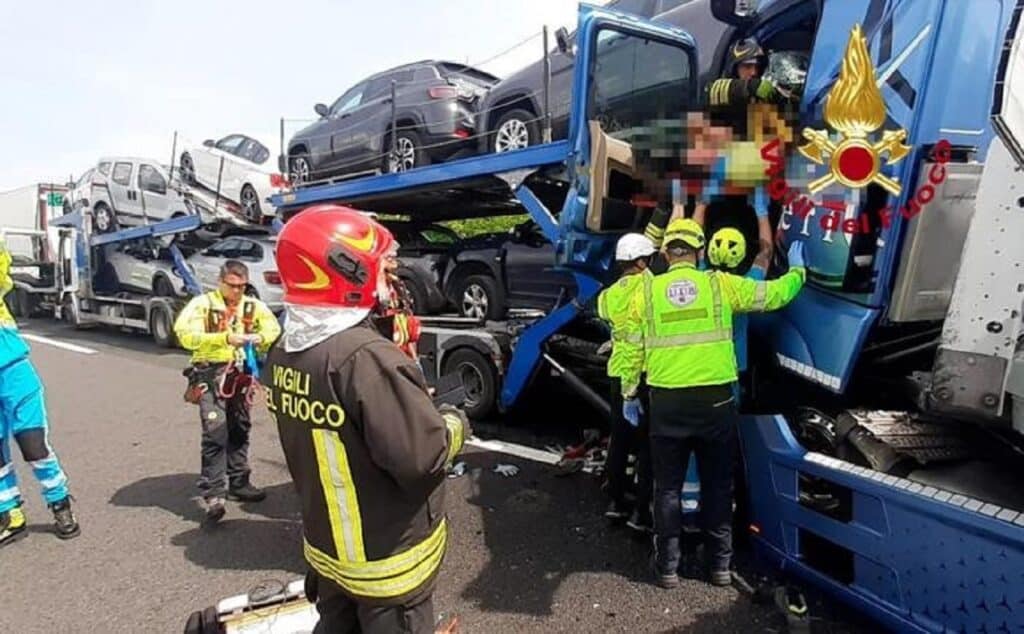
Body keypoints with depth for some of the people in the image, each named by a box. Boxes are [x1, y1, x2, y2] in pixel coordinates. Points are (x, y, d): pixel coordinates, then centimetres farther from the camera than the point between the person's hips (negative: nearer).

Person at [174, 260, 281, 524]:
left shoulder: (253, 305, 7)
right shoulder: (202, 303, -6)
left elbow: (274, 329, 0)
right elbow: (186, 335, -18)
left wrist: (260, 337, -23)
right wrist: (225, 338, -29)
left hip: (241, 374, 5)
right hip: (211, 375, -5)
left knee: (240, 431, 14)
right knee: (215, 434, -12)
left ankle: (238, 483, 28)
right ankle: (211, 494, -6)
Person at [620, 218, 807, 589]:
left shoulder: (646, 291, 1)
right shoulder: (721, 284, 0)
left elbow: (634, 349, 3)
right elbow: (774, 294, 10)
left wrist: (629, 393, 14)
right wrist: (797, 269, 30)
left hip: (667, 401, 0)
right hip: (715, 399, 0)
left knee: (668, 486, 12)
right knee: (717, 485, 15)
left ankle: (667, 566, 19)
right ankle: (720, 564, 26)